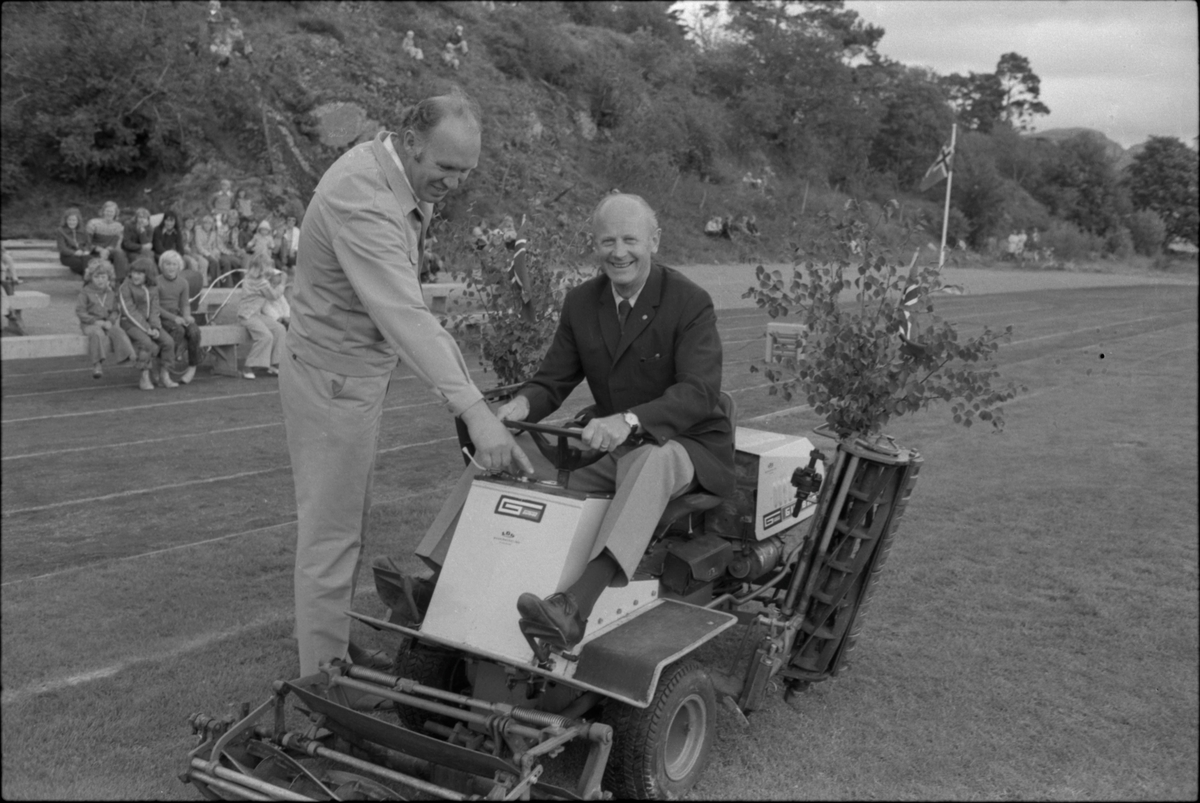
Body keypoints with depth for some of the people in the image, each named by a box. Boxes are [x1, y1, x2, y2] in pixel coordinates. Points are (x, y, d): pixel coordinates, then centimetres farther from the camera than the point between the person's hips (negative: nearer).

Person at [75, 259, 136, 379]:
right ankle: (97, 363, -34)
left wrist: (110, 321, -12)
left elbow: (116, 310, 10)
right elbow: (80, 311, -5)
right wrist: (96, 321, -17)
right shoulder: (86, 292, 0)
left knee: (118, 332, -28)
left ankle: (129, 356, -37)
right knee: (98, 333, -35)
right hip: (90, 323, -3)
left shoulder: (111, 293, 11)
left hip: (108, 323, 3)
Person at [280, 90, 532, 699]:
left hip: (357, 371, 10)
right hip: (333, 378, -10)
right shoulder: (362, 198, -29)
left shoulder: (405, 181, 2)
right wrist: (473, 408, -45)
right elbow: (403, 316, -39)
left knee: (347, 522, 18)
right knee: (331, 530, -1)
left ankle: (333, 646, 33)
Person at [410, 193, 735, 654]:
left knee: (649, 460, -42)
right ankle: (443, 583, -15)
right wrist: (522, 404, -18)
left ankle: (575, 608, -56)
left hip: (686, 445, -6)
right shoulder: (581, 304, 6)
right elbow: (553, 380, 7)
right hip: (610, 448, 6)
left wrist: (630, 420, -41)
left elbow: (699, 391, -23)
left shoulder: (690, 303, -12)